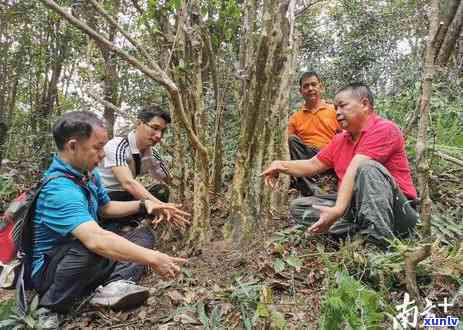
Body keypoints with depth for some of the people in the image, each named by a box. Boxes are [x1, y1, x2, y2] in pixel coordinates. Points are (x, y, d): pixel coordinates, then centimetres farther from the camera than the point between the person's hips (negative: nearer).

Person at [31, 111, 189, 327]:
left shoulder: (89, 174, 0)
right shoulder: (59, 189, -30)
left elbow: (105, 208, 16)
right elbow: (95, 239, -43)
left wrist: (144, 205, 0)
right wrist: (152, 258, -40)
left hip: (87, 265, 9)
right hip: (50, 271, -9)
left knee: (143, 234, 4)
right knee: (93, 246, -38)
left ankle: (114, 284, -21)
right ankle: (49, 308, -15)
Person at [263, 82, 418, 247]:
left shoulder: (384, 128, -13)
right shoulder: (340, 140, 11)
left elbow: (355, 170, -26)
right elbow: (313, 165, 15)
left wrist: (338, 210, -35)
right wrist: (282, 165, -2)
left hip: (395, 208, -7)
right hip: (354, 206, 7)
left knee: (367, 168, -34)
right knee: (298, 207, -4)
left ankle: (378, 240, -34)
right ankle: (361, 230, -20)